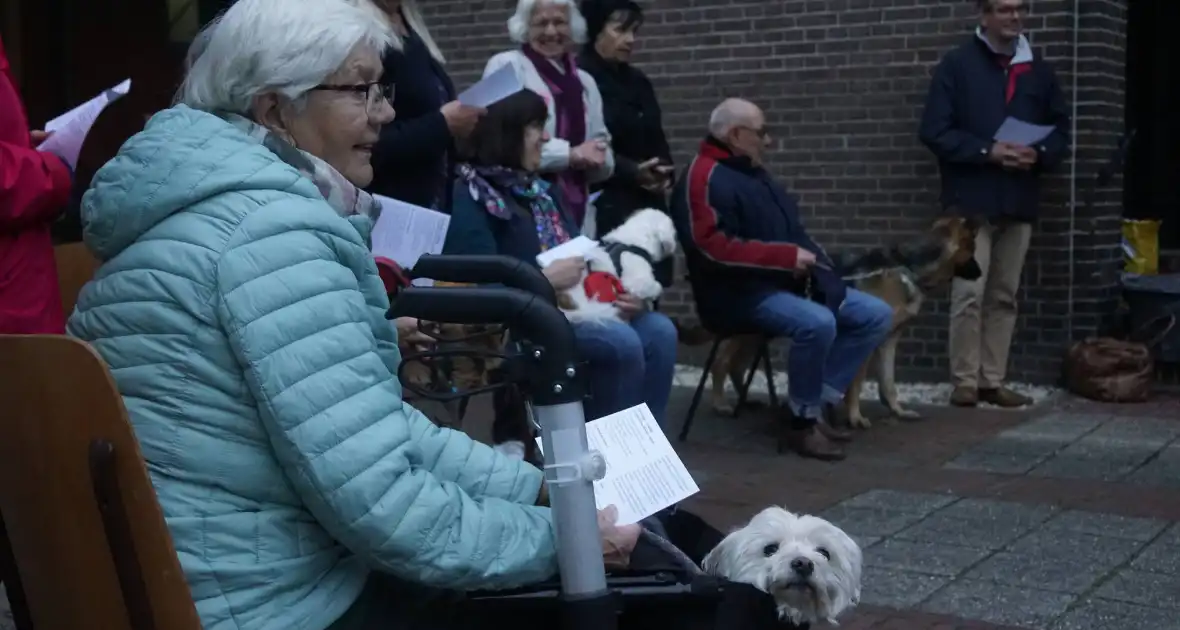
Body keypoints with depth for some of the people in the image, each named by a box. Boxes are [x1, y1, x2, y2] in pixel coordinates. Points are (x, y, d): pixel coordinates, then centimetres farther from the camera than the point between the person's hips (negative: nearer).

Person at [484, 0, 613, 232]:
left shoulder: (585, 81, 19)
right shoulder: (506, 66, 1)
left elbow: (605, 161, 16)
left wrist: (595, 159, -7)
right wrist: (570, 154, -13)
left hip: (576, 211, 5)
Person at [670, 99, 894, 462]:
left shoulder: (755, 174, 19)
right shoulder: (705, 178, -11)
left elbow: (794, 234, 23)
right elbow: (715, 248, -23)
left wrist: (813, 260, -1)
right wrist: (788, 257, -21)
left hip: (788, 284, 10)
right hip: (740, 292, -10)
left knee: (876, 315, 0)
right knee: (817, 323, -35)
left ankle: (817, 403, -2)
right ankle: (801, 422, -16)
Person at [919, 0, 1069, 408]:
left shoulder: (1038, 70, 13)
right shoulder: (957, 65, -2)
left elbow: (1061, 129, 16)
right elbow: (934, 132, -7)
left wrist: (1040, 154, -6)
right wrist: (988, 151, -17)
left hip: (1019, 203, 5)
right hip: (972, 201, -5)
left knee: (1004, 297, 8)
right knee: (969, 294, -8)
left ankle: (993, 381, 14)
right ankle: (965, 382, 0)